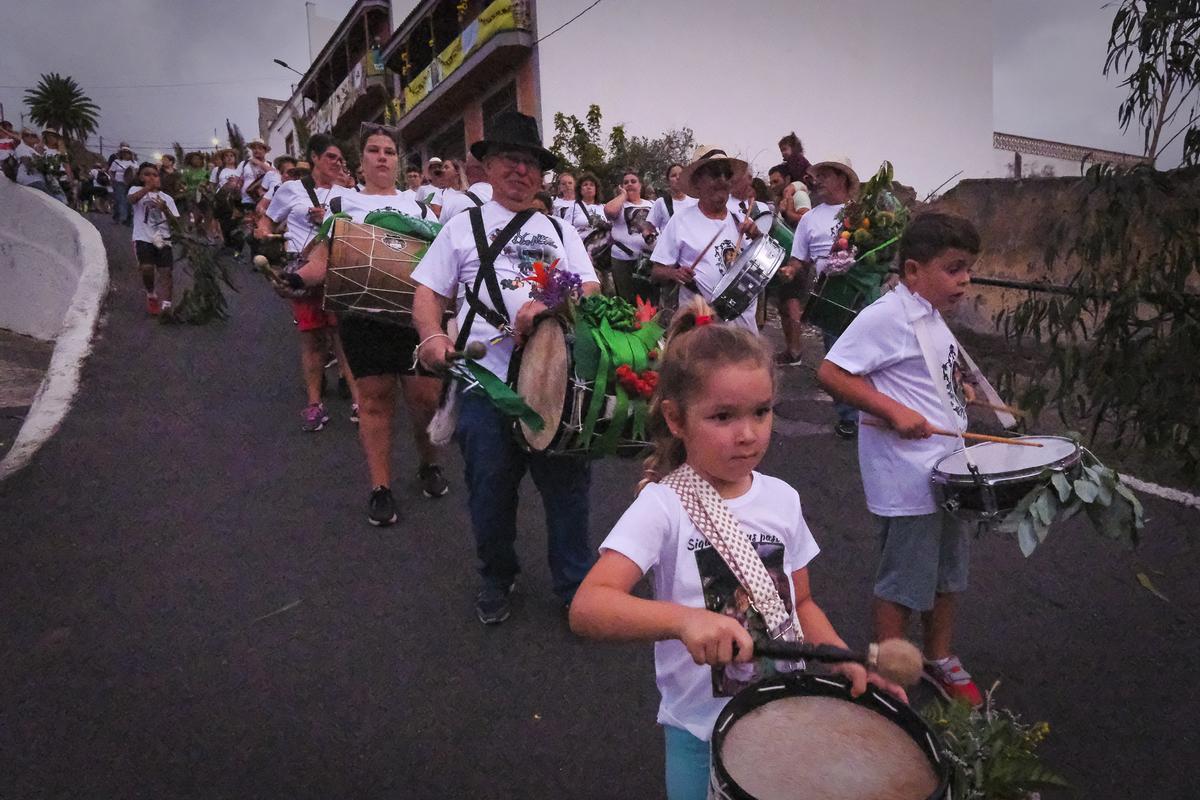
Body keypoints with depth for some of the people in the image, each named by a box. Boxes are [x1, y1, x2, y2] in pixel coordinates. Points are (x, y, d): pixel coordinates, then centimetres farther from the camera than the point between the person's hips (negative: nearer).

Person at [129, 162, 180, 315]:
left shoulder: (166, 197, 13)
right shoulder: (136, 190, 6)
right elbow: (132, 199, -20)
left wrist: (164, 209, -13)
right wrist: (149, 187, -34)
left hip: (162, 239, 3)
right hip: (143, 238, -2)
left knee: (165, 271, -9)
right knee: (147, 268, -20)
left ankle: (165, 304, -7)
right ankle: (151, 295, 5)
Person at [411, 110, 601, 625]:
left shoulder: (560, 231, 18)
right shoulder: (464, 226, 14)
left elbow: (591, 292, 6)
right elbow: (429, 294, 10)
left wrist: (548, 306, -15)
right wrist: (432, 336, -12)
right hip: (486, 378, -1)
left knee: (568, 483, 4)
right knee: (491, 487, 6)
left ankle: (575, 586, 22)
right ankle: (496, 579, 29)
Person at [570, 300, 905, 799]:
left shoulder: (782, 499, -4)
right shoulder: (663, 506, -21)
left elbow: (801, 603, 8)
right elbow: (586, 609, -33)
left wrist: (844, 660, -9)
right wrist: (683, 618, -48)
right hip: (703, 733, -4)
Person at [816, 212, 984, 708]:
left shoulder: (931, 315, 10)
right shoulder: (886, 316, -19)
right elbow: (830, 373, -24)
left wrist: (954, 387, 10)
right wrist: (894, 411, -27)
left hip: (948, 469, 10)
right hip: (907, 477, -9)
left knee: (949, 571, 22)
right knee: (904, 582, 5)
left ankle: (940, 659, 42)